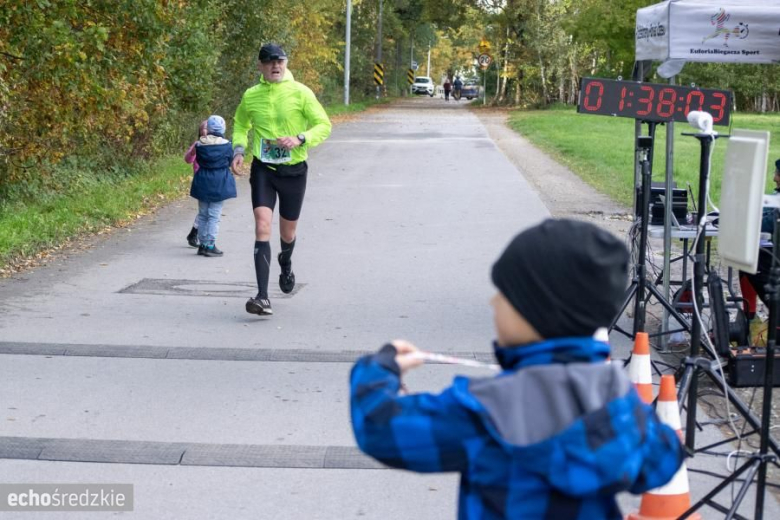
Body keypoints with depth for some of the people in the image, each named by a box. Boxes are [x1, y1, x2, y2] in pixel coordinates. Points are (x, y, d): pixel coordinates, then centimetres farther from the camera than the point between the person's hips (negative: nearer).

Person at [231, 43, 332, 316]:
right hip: (262, 169, 0)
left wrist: (300, 139, -22)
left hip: (293, 169, 0)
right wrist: (239, 149, 0)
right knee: (262, 227, -16)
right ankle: (263, 298, -20)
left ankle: (286, 264, 52)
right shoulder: (251, 96, 2)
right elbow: (240, 125, 19)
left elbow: (324, 125, -4)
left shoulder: (300, 93, -6)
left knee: (288, 232, 14)